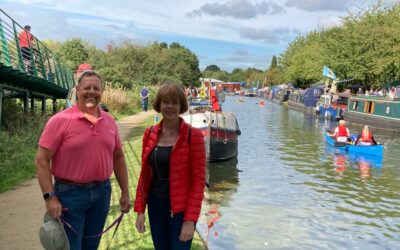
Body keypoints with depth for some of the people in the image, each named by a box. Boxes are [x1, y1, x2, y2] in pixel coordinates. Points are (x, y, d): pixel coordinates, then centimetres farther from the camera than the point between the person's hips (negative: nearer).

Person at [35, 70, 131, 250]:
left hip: (102, 192, 5)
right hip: (69, 193, -4)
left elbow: (118, 157, 12)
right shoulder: (60, 120, -11)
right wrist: (50, 197, -18)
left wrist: (125, 192, 11)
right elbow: (41, 160, -12)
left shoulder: (109, 121, 5)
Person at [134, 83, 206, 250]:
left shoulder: (193, 135, -12)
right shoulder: (150, 134, 2)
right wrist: (140, 210, 3)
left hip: (181, 209, -4)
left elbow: (198, 179, -12)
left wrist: (190, 219, -17)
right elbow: (144, 174, 7)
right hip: (155, 206, 4)